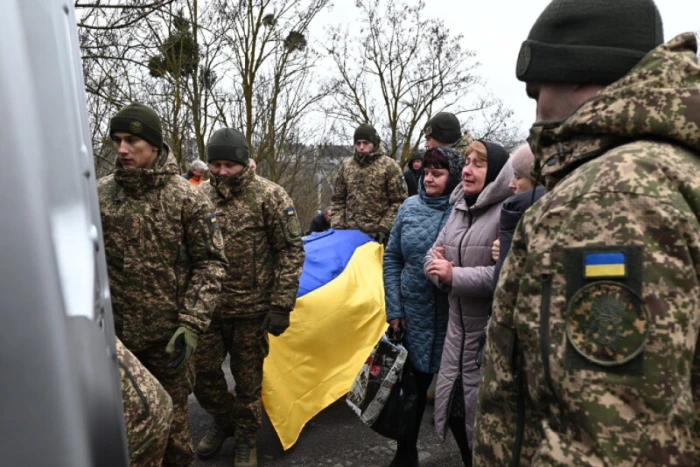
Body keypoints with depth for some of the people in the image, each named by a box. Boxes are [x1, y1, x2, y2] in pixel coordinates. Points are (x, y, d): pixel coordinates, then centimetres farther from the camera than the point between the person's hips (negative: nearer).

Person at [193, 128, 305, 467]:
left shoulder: (270, 196, -9)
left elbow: (291, 252, -9)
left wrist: (281, 305, -13)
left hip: (252, 307, -3)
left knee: (248, 378, 11)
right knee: (201, 371, 12)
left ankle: (246, 439, 35)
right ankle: (224, 420, 41)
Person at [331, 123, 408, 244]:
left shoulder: (389, 166, -4)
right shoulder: (346, 165, 9)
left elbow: (399, 201, -6)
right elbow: (338, 199, 13)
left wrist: (384, 227, -13)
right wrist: (337, 225, 3)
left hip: (377, 234, -4)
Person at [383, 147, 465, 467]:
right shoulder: (410, 207, 1)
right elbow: (392, 258, 5)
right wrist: (394, 308, 1)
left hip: (453, 318, -3)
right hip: (413, 315, 3)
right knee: (412, 386, 16)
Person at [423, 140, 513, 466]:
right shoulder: (459, 207, 11)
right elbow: (433, 256, 11)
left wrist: (454, 276, -20)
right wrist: (439, 271, -12)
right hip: (458, 327, 8)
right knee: (453, 408, 19)